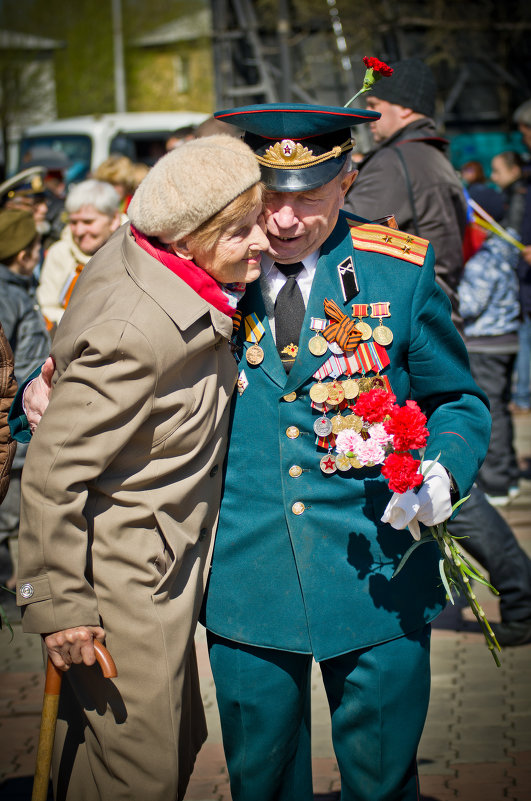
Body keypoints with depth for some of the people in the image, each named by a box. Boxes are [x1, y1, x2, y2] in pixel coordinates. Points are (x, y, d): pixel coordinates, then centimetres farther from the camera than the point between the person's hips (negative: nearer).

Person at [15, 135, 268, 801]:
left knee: (179, 743, 23)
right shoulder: (139, 331, -31)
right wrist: (58, 604, -19)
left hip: (164, 564, 10)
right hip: (125, 586, -10)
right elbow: (53, 470, -26)